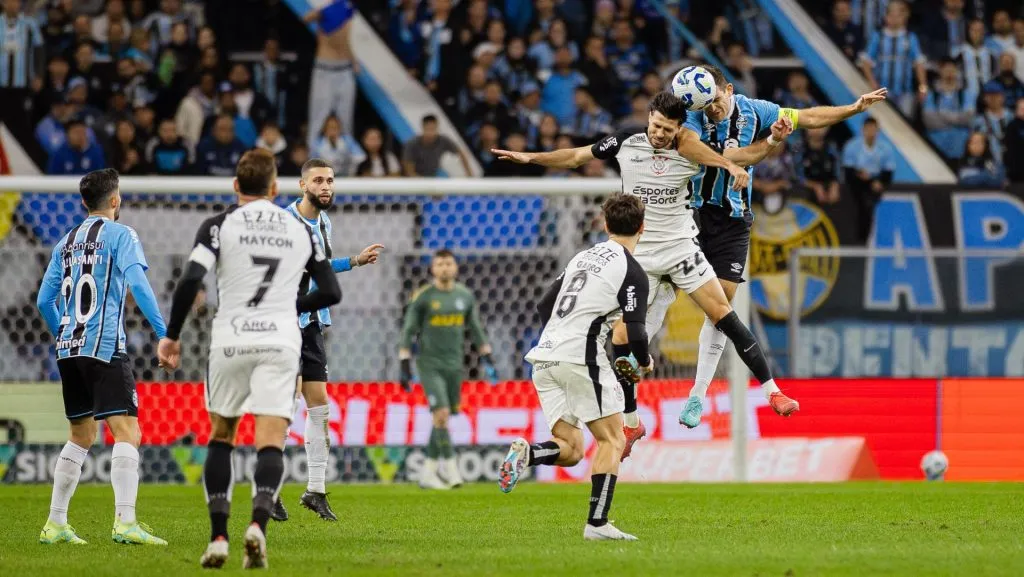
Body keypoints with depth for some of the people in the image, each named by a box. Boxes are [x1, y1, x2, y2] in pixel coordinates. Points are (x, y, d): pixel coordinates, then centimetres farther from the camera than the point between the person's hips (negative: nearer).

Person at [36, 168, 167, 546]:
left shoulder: (66, 242, 17)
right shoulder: (120, 235, -1)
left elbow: (44, 301, 18)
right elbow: (137, 283, -17)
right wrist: (163, 333, -18)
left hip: (68, 347, 7)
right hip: (104, 347, -7)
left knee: (82, 436, 19)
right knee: (127, 432, -12)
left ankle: (55, 524, 19)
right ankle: (125, 522, -26)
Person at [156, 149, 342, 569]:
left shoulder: (220, 226, 0)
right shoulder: (300, 231, 10)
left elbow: (191, 281, -13)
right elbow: (331, 292, 13)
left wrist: (172, 336, -3)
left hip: (230, 342, -1)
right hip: (281, 343, 1)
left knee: (220, 438, 16)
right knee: (271, 444, -5)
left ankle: (218, 536, 8)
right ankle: (258, 523, -31)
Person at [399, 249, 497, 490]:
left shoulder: (465, 296, 6)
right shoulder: (422, 297, -7)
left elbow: (476, 329, 16)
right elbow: (408, 331, -4)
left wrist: (487, 360, 11)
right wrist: (405, 367, -9)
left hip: (453, 365, 5)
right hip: (429, 364, -5)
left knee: (443, 418, 7)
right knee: (441, 414, -17)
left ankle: (428, 472, 17)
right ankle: (450, 468, -11)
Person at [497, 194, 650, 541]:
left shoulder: (583, 257, 19)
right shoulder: (631, 271, -4)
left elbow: (544, 306, 23)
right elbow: (635, 331, -11)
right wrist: (645, 362, 9)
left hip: (544, 358, 7)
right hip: (581, 359, -7)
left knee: (571, 450, 11)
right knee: (612, 440, 2)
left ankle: (527, 453, -19)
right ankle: (597, 523, -8)